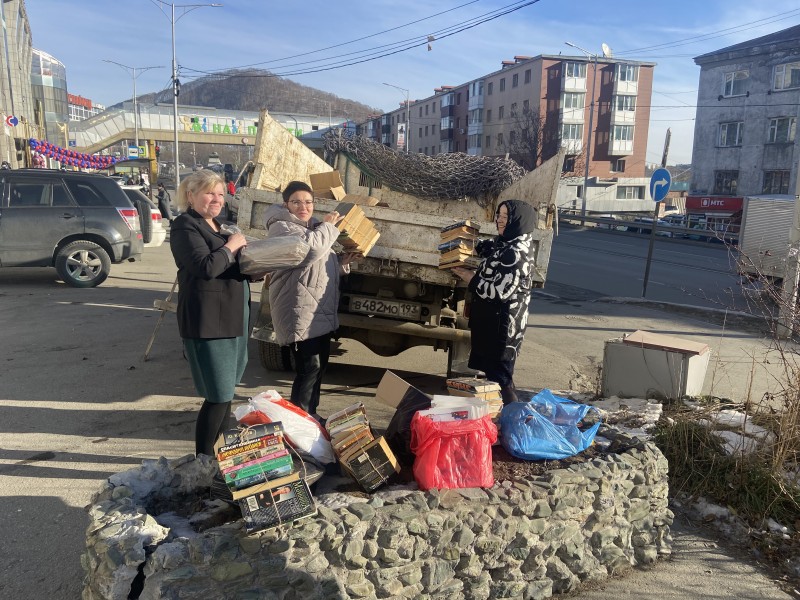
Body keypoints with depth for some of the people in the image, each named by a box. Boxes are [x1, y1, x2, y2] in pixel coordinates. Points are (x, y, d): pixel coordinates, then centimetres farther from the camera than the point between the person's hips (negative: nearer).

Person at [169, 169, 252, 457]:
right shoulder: (185, 226, -10)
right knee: (218, 396, -6)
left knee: (225, 392, 16)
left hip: (231, 319, 9)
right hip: (208, 322, -9)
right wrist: (231, 245, -11)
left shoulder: (215, 226, 18)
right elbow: (206, 267, -24)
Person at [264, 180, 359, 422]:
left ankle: (310, 415, 27)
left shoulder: (313, 226, 19)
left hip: (321, 311, 10)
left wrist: (342, 262, 9)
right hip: (300, 313, -10)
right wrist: (328, 226, -13)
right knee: (309, 367, -10)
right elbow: (310, 249, -29)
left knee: (319, 364, 15)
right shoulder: (281, 227, -10)